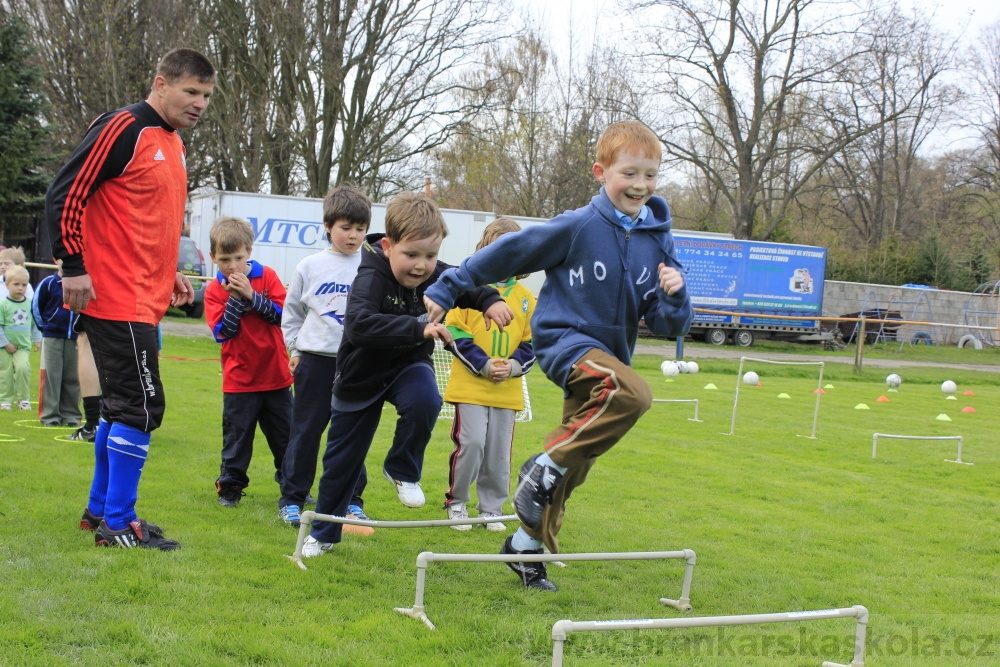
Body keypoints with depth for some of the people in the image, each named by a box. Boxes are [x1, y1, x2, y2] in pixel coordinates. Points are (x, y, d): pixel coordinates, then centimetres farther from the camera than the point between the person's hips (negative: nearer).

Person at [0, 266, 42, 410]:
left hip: (24, 346, 2)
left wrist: (37, 339, 14)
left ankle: (23, 399, -3)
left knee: (23, 368, -17)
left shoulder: (30, 304, 4)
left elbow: (35, 324, 15)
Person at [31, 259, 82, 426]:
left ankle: (70, 415, 15)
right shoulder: (48, 283, -6)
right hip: (52, 337, -2)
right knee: (51, 376, -1)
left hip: (73, 339, 3)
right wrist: (44, 327, 3)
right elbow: (36, 306, 1)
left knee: (72, 378, 7)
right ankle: (50, 416, 5)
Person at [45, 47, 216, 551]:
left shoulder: (173, 143, 16)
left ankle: (101, 508, 27)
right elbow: (65, 195, -16)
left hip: (143, 300, 10)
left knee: (122, 405, 16)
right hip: (114, 299, -10)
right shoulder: (123, 128, -13)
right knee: (141, 406, -9)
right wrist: (73, 266, -18)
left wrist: (168, 271, 18)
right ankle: (117, 524, -1)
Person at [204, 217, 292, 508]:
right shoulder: (215, 290, -3)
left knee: (285, 435, 10)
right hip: (239, 379, -1)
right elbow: (222, 332, -12)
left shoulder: (267, 276, -2)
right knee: (237, 436, 4)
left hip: (275, 376, 1)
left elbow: (281, 314, -12)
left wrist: (251, 295, -19)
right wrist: (235, 298, -19)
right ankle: (230, 486, 15)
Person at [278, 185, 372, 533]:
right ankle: (292, 498, 15)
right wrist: (295, 349, 7)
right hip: (315, 361, 0)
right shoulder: (310, 266, 3)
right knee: (305, 432, 5)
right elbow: (291, 313, 13)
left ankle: (351, 501, 16)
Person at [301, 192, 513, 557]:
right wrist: (419, 329, -57)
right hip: (361, 376, -2)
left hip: (409, 365, 2)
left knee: (425, 400, -33)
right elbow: (358, 324, -48)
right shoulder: (371, 278, -31)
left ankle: (403, 470, -6)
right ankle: (323, 532, 31)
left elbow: (470, 289, 4)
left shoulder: (438, 276, -15)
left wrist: (491, 301, -19)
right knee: (342, 459, 9)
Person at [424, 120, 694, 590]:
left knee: (572, 468, 8)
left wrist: (674, 296, -20)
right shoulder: (578, 227, -13)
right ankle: (544, 467, -19)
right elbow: (507, 253, -5)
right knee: (632, 394, -33)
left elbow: (669, 327, 3)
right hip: (564, 339, -6)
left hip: (608, 355, 6)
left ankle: (526, 545, 26)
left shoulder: (658, 242, 1)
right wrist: (447, 290, -1)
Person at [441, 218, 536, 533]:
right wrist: (484, 365, -13)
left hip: (507, 389, 4)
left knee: (499, 451, 6)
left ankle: (492, 507, 20)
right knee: (470, 443, -9)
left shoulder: (525, 298, 9)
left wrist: (513, 366, -7)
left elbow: (531, 343, 13)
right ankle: (456, 502, 9)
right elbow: (456, 333, -6)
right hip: (470, 385, -4)